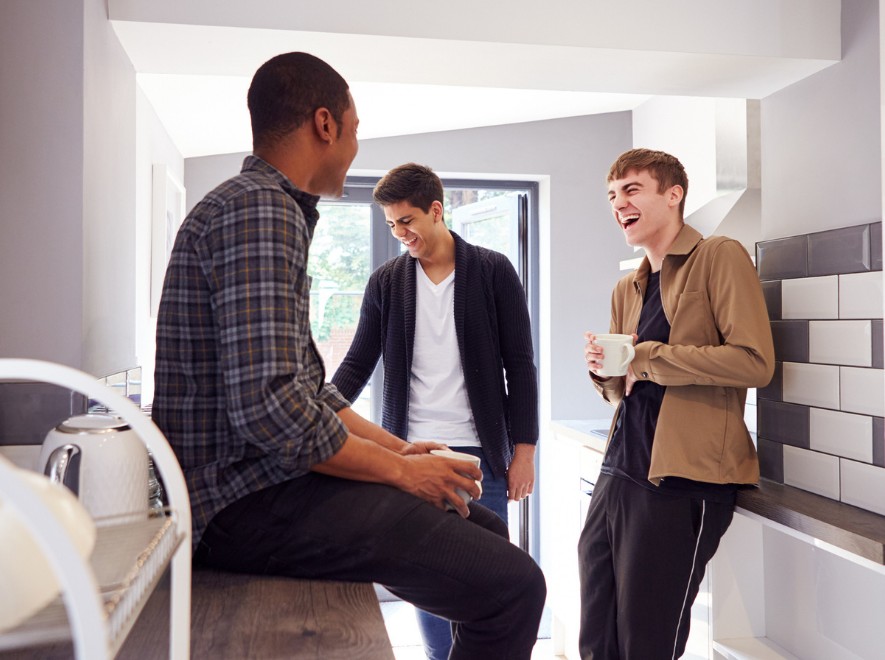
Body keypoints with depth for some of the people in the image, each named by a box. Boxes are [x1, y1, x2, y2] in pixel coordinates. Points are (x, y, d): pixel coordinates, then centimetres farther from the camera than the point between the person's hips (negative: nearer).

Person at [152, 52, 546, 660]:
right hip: (248, 501, -11)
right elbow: (268, 405, -26)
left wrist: (395, 446, 12)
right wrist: (398, 469, -13)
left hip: (268, 475, 11)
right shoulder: (260, 210, -15)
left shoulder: (272, 208, 19)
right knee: (512, 585, -17)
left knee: (484, 528, 14)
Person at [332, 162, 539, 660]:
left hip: (479, 454, -2)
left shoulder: (493, 271, -1)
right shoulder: (386, 281, 6)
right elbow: (358, 365, 8)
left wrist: (524, 450, -3)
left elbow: (519, 365, 0)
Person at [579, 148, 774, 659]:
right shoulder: (627, 290, 17)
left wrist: (644, 357, -12)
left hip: (683, 478, -7)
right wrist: (603, 371, 0)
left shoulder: (720, 257, -4)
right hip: (620, 469, 7)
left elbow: (755, 362, -16)